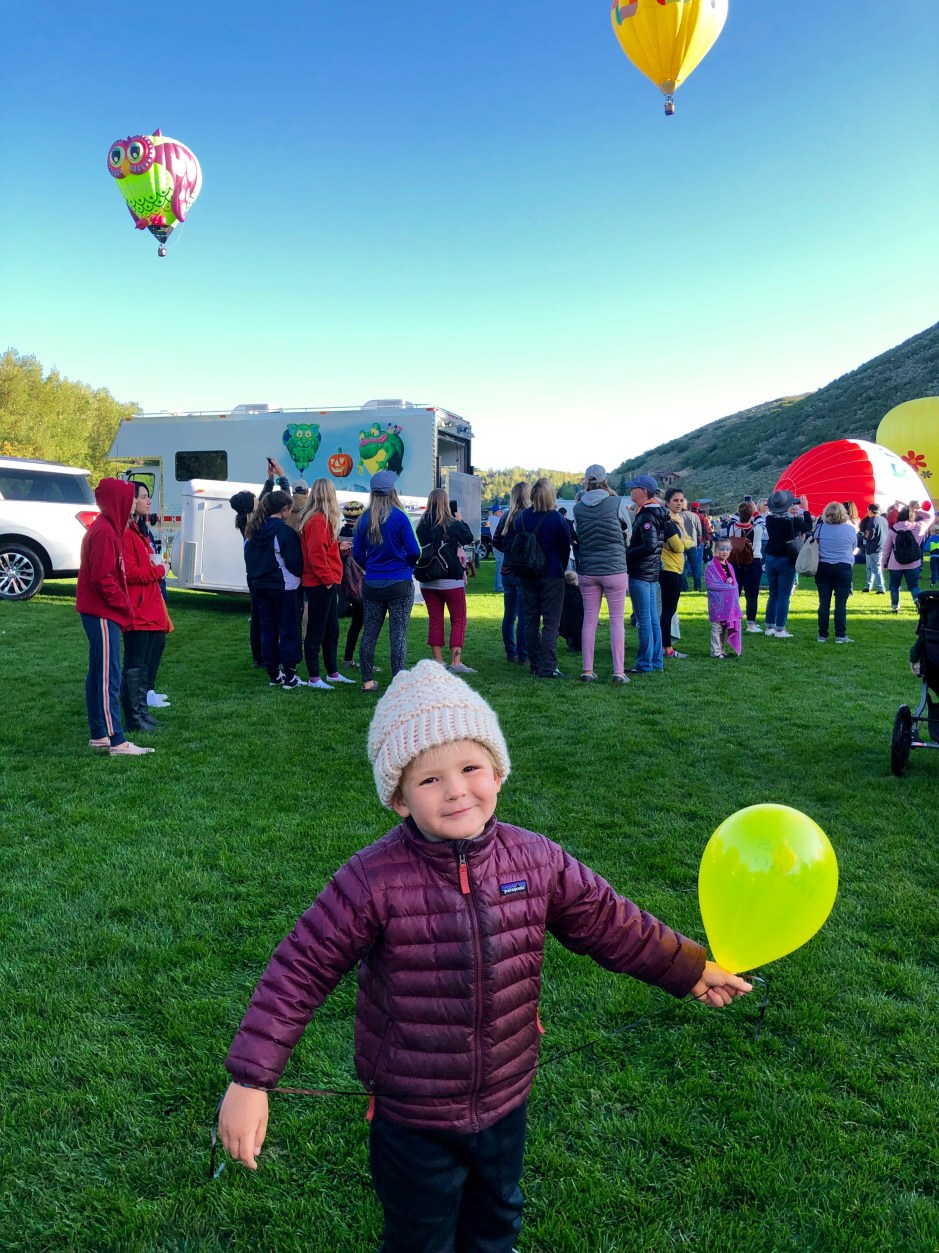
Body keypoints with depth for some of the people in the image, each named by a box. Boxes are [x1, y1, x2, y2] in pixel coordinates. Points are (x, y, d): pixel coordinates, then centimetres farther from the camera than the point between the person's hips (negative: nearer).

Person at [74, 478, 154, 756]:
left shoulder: (105, 528, 15)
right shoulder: (105, 532, -16)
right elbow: (103, 579, -22)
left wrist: (123, 608, 11)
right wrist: (125, 608, -12)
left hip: (99, 613, 10)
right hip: (103, 615, -10)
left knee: (98, 674, 13)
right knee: (109, 678, -8)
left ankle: (99, 735, 21)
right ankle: (117, 742, -5)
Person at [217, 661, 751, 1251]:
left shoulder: (538, 861, -14)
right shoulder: (372, 882, -26)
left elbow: (609, 922, -1)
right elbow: (298, 974, -20)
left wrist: (691, 969, 6)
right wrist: (250, 1081, -21)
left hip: (506, 1101, 4)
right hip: (411, 1120, -4)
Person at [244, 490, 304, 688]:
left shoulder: (253, 531, 7)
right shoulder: (285, 531, -15)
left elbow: (249, 558, 14)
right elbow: (294, 562, -15)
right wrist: (299, 575, 4)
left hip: (259, 586, 7)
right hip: (284, 587, -7)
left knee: (267, 628, 12)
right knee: (288, 630, 0)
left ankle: (273, 674, 17)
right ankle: (289, 676, 0)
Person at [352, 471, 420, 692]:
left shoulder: (364, 519, 1)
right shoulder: (399, 517, -10)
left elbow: (357, 554, 5)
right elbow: (414, 551, -11)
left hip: (372, 584, 4)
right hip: (400, 584, -4)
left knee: (369, 633, 11)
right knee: (398, 635, 0)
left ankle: (368, 681, 16)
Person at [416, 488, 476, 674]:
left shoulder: (421, 526, -1)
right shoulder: (453, 525, -11)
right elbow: (469, 538, 6)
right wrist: (461, 521, 18)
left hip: (427, 580, 4)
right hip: (451, 580, -4)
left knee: (435, 620, 11)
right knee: (459, 620, 4)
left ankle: (438, 662, 12)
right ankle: (456, 662, -4)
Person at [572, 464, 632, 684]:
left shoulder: (578, 507, 0)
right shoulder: (617, 503, -6)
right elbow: (628, 531, 9)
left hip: (587, 571, 3)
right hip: (614, 569, -3)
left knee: (589, 620, 9)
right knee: (617, 620, 3)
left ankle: (587, 670, 11)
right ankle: (619, 671, 2)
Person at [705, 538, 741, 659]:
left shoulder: (729, 566, 14)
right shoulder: (710, 566, -8)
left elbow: (735, 584, 16)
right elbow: (710, 584, -16)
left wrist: (731, 582, -6)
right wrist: (726, 584, -14)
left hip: (730, 603, 7)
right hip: (717, 603, -7)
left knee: (727, 627, 11)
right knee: (717, 628, -3)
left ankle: (723, 650, 20)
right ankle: (716, 651, 4)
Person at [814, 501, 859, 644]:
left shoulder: (819, 528, -5)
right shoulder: (850, 529, -5)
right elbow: (854, 548, 9)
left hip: (823, 568, 1)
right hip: (843, 568, -1)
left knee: (824, 602, 6)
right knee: (841, 603, 1)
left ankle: (822, 635, 8)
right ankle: (840, 635, 2)